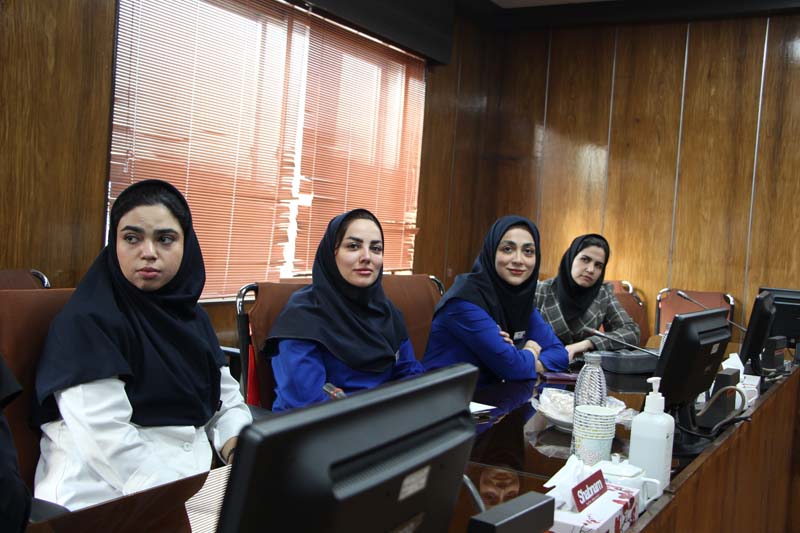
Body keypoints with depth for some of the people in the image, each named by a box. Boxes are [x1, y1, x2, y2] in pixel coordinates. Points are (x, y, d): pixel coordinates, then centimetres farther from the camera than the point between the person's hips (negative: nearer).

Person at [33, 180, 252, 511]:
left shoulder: (192, 318, 13)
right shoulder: (87, 322, -9)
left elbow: (228, 404, 12)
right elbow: (107, 438, -18)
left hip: (196, 480, 7)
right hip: (103, 499, -6)